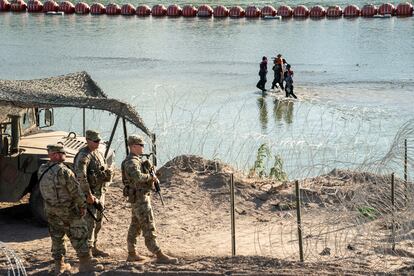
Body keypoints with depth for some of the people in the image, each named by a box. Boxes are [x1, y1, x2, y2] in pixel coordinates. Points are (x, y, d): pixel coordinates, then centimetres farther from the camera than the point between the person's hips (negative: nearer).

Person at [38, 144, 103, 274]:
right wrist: (83, 205, -4)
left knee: (57, 237, 16)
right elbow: (76, 191, -17)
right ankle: (85, 264, 7)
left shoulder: (42, 170, -1)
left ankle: (59, 265, 22)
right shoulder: (63, 171, -22)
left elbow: (45, 190, 8)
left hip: (51, 211, 7)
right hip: (68, 211, -7)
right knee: (79, 236, 3)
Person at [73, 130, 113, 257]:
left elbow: (107, 169, 27)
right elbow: (81, 177, -25)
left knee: (98, 222, 15)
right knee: (90, 222, -10)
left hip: (100, 192, 9)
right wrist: (88, 194, -26)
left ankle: (94, 248, 26)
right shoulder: (83, 156, -17)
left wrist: (108, 171, 6)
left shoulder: (98, 153, 12)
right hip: (90, 193, -9)